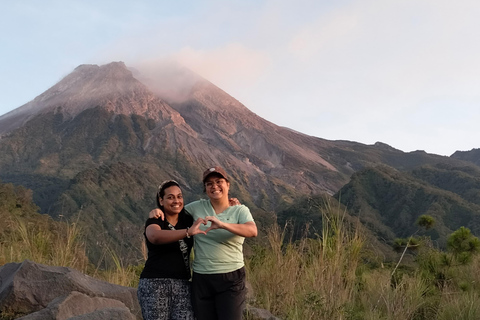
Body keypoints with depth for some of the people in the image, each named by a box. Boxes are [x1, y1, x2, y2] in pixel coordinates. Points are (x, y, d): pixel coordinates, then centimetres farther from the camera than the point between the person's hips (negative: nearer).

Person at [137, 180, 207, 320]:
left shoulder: (187, 220, 11)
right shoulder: (154, 222, -4)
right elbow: (155, 237, -28)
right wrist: (188, 232, -39)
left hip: (182, 285, 4)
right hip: (155, 284, -4)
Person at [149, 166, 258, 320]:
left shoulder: (240, 210, -1)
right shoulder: (197, 207, 7)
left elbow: (252, 231, -20)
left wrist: (223, 225, -34)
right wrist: (157, 211, -3)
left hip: (230, 278, -3)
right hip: (201, 279, 3)